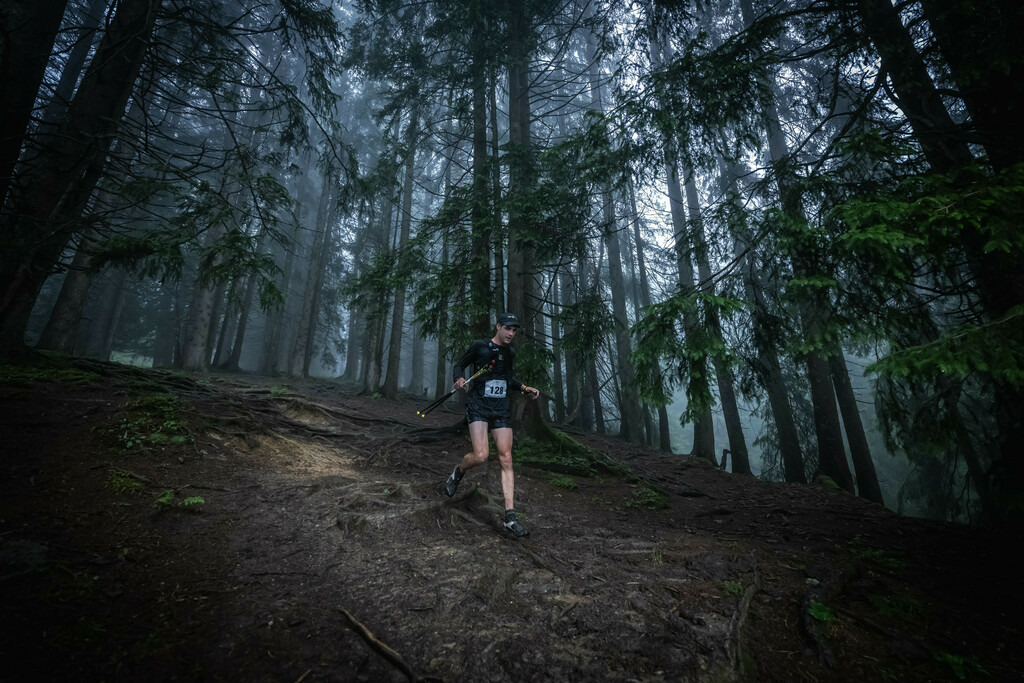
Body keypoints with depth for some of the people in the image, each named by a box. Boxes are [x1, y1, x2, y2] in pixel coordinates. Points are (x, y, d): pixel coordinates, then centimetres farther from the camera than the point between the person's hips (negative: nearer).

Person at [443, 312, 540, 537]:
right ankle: (458, 472, 18)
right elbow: (460, 365, 5)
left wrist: (525, 389, 11)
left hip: (501, 409, 5)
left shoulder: (510, 354, 13)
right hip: (478, 406, -4)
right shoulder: (480, 346, -3)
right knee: (480, 456, -19)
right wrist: (459, 379, -16)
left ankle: (510, 516, -1)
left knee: (506, 459, -4)